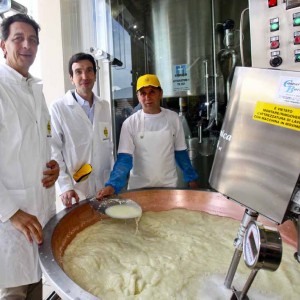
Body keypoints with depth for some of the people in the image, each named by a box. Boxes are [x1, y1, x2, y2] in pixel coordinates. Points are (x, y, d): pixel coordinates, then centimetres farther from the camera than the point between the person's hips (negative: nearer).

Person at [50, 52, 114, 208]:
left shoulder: (105, 106, 6)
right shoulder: (58, 108, -10)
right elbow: (53, 151, -9)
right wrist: (65, 186, -16)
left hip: (104, 187, 5)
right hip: (76, 190, -4)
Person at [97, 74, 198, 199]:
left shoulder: (173, 118, -4)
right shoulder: (130, 123, -10)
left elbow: (181, 152, 5)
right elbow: (124, 158, -13)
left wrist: (191, 178, 5)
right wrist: (112, 185, -27)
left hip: (168, 185, 2)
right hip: (139, 187, -1)